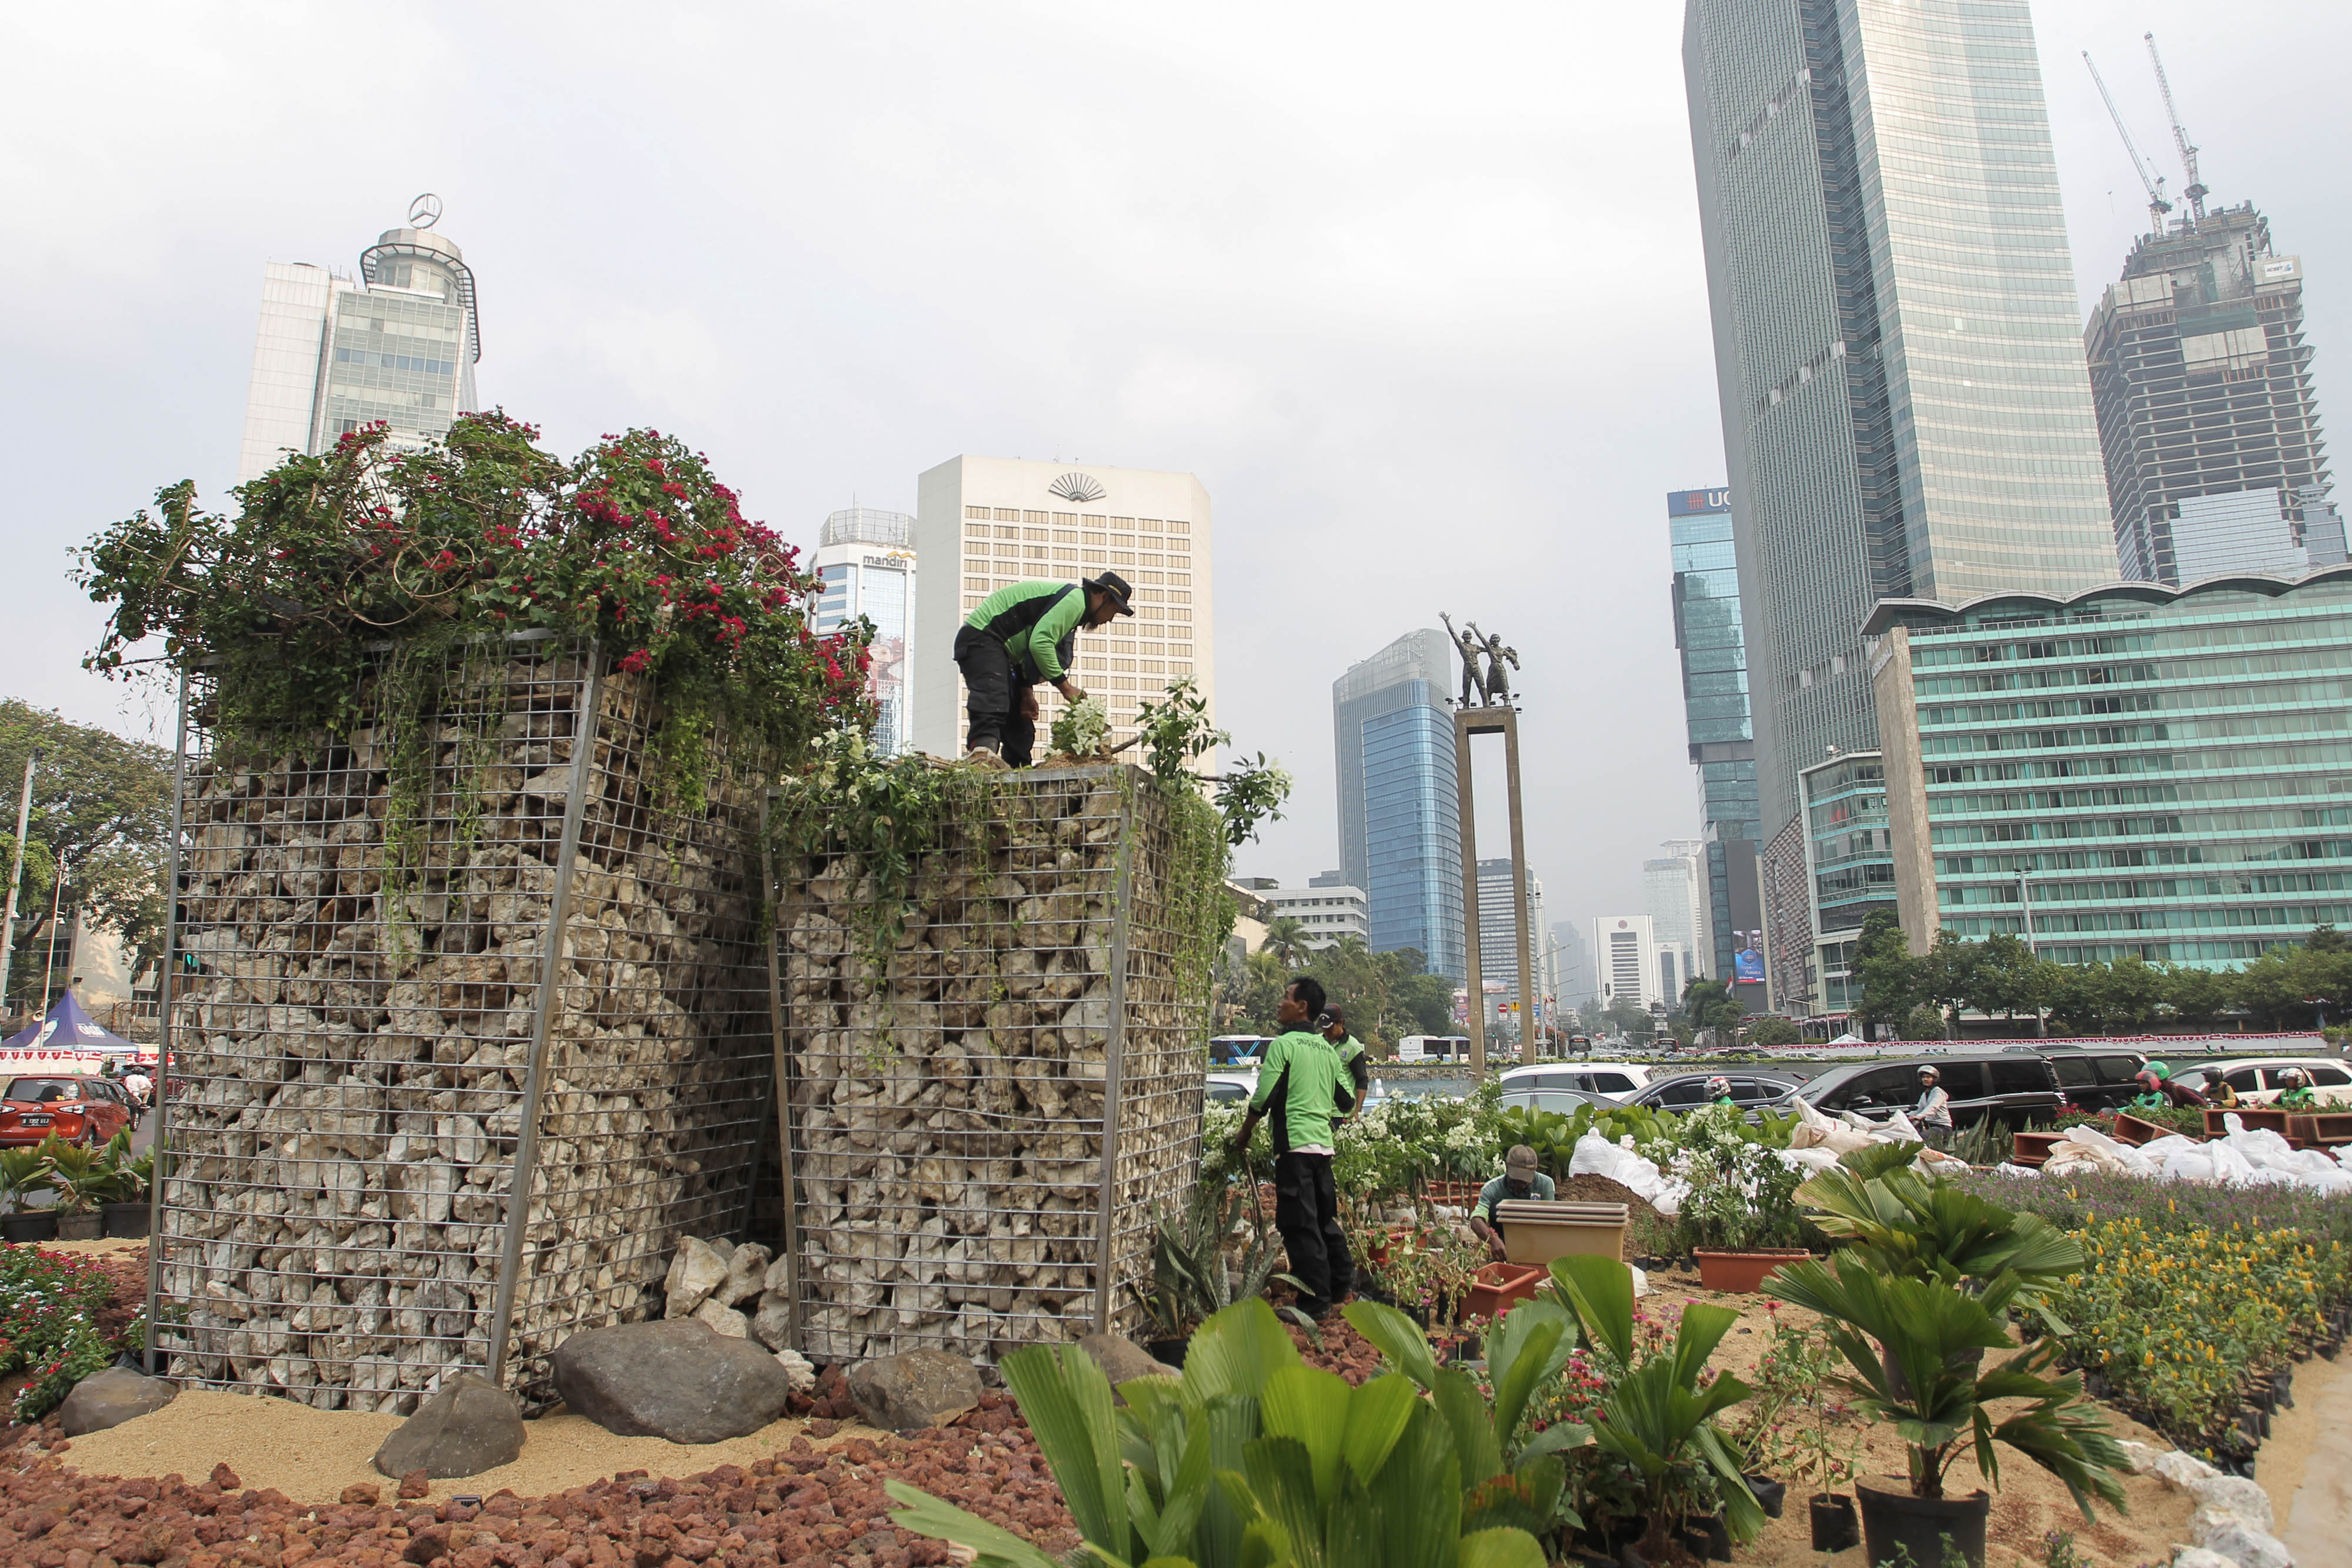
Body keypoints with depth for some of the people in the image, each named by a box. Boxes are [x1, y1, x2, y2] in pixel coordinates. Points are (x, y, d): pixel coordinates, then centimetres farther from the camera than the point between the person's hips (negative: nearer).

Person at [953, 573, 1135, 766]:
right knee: (993, 696, -33)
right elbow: (1040, 643, -26)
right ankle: (983, 748, -51)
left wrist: (1027, 692, 8)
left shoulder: (1065, 599, 21)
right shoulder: (1074, 599, -13)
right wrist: (1064, 686, -20)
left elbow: (1029, 646, 18)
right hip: (981, 637, -11)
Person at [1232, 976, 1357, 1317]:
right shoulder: (1327, 1049, 14)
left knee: (1300, 1224, -3)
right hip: (1324, 1144, 8)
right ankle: (1341, 1283, 23)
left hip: (1294, 1144, -7)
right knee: (1325, 1218, 17)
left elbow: (1263, 1098, -11)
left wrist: (1243, 1136, 2)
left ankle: (1314, 1302, 0)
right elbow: (1347, 1100, 16)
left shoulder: (1284, 1044, -7)